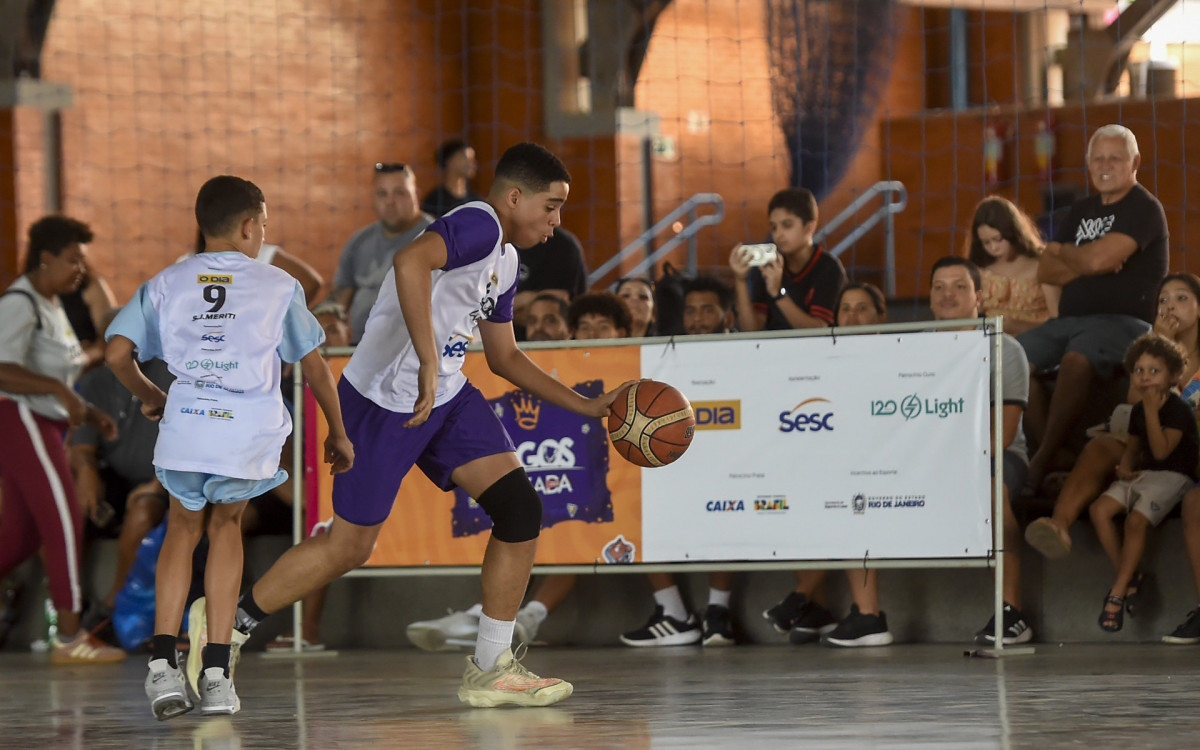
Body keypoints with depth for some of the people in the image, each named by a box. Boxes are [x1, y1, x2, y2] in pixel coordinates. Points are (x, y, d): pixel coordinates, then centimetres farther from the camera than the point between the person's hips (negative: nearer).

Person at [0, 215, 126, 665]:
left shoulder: (51, 306, 18)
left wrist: (91, 414, 15)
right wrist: (59, 390, -31)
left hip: (44, 424, 10)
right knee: (64, 522, -10)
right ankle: (69, 637, -7)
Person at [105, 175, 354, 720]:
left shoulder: (166, 283, 13)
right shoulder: (278, 286, 11)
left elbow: (116, 354, 7)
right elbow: (314, 365, 12)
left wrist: (148, 395, 26)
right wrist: (338, 434, 24)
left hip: (184, 425, 1)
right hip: (249, 430, -1)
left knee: (183, 527, 23)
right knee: (226, 524, 21)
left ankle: (163, 661, 6)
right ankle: (216, 671, 13)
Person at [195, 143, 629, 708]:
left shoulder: (505, 261, 14)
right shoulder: (477, 226, -18)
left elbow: (504, 357, 25)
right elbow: (410, 262, -39)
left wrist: (585, 407, 21)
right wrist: (428, 365, -41)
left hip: (446, 397, 9)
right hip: (383, 401, -9)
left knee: (520, 512, -4)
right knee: (349, 547, 0)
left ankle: (490, 670, 5)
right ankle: (226, 623, 20)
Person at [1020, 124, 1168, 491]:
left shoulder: (1144, 208, -4)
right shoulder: (1083, 211, 20)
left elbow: (1099, 259, -18)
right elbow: (1045, 271, 13)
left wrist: (1065, 253, 3)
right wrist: (1086, 264, -5)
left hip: (1123, 320, -8)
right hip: (1070, 320, 8)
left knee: (1075, 360, -37)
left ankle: (1043, 461, -32)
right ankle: (1056, 458, -16)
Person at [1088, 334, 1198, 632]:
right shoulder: (1138, 410, 12)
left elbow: (1161, 450, -22)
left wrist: (1152, 410, -23)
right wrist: (1125, 467, 1)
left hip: (1173, 476, -8)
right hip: (1142, 474, 8)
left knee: (1136, 519, -30)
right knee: (1099, 509, -15)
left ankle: (1117, 592, -20)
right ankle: (1130, 577, -9)